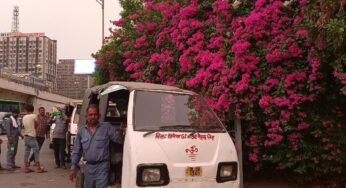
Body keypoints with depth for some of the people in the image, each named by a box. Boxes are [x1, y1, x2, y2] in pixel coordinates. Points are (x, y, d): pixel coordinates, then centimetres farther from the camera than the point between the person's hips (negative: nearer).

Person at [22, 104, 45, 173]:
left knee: (26, 153, 8)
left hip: (26, 137, 6)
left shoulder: (24, 117, 8)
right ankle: (38, 168, -1)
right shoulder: (34, 116, -8)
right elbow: (36, 125, 0)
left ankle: (26, 168, 11)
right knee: (36, 152, -1)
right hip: (32, 137, -6)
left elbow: (24, 126, 9)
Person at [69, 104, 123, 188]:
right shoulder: (81, 131, 10)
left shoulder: (107, 127, -1)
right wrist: (73, 167, 9)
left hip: (102, 166, -5)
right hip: (88, 167, 5)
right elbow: (76, 151, 14)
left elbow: (119, 139, -8)